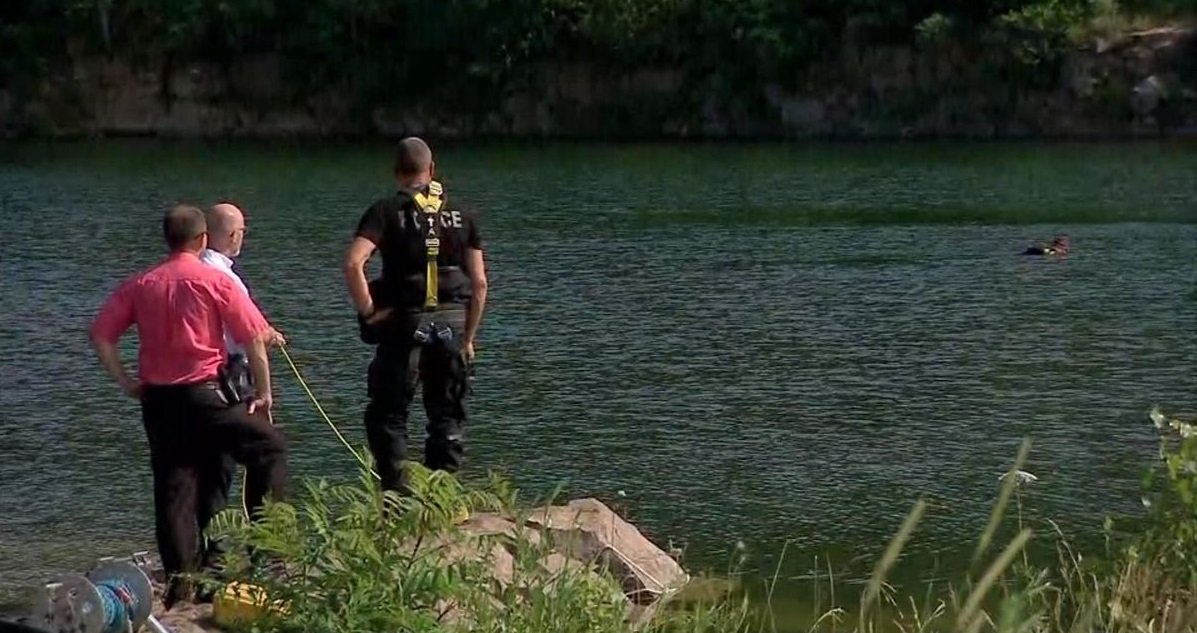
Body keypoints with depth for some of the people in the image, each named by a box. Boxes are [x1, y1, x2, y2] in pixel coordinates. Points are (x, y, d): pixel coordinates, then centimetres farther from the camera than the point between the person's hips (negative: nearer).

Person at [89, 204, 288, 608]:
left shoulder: (139, 285, 7)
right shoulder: (216, 282, -4)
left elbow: (101, 335, 2)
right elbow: (254, 338, -6)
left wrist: (126, 383, 8)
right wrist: (264, 393, 3)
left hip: (157, 399, 4)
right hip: (202, 393, -4)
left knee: (172, 491, 7)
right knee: (269, 448, 11)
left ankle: (179, 585, 7)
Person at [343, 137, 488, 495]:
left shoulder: (387, 212, -3)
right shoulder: (461, 216, 7)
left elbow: (353, 263, -18)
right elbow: (479, 284, 5)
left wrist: (368, 311, -9)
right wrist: (468, 337, 13)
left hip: (404, 325, -3)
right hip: (451, 327, 3)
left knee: (388, 416, 6)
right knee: (447, 419, 12)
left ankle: (397, 498, -3)